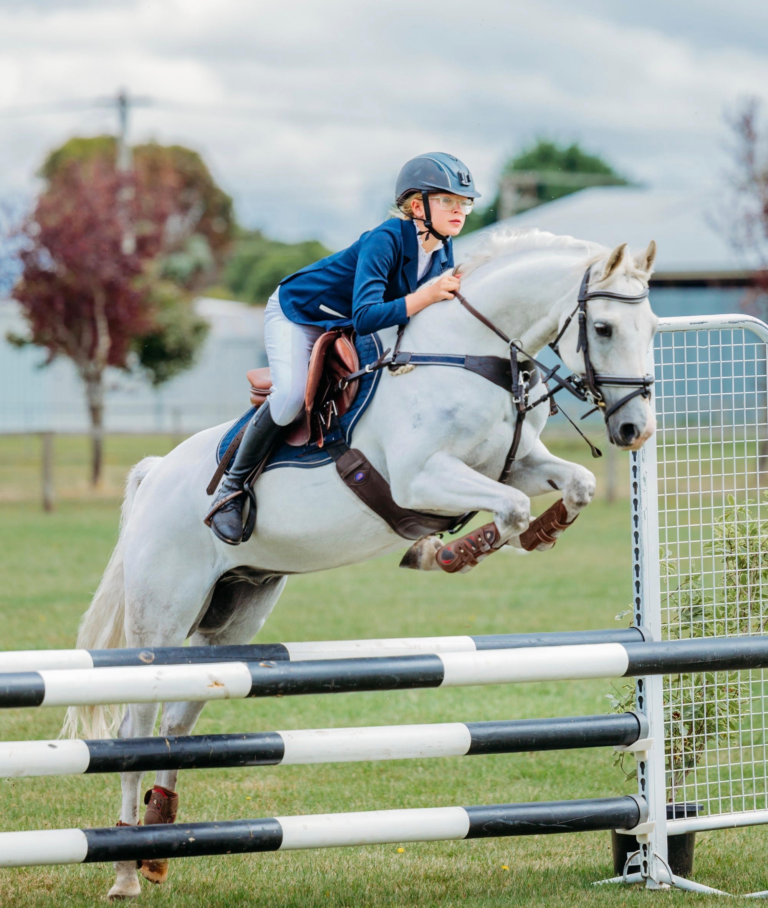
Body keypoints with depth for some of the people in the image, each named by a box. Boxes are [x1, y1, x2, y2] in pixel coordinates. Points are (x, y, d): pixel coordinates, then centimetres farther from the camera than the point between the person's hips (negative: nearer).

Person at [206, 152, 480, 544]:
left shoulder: (442, 252, -11)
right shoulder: (385, 241, -33)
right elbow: (366, 317, -43)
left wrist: (456, 295, -13)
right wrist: (427, 295, -46)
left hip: (343, 329, 8)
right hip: (296, 313, -8)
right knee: (292, 396, -29)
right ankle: (231, 489, -13)